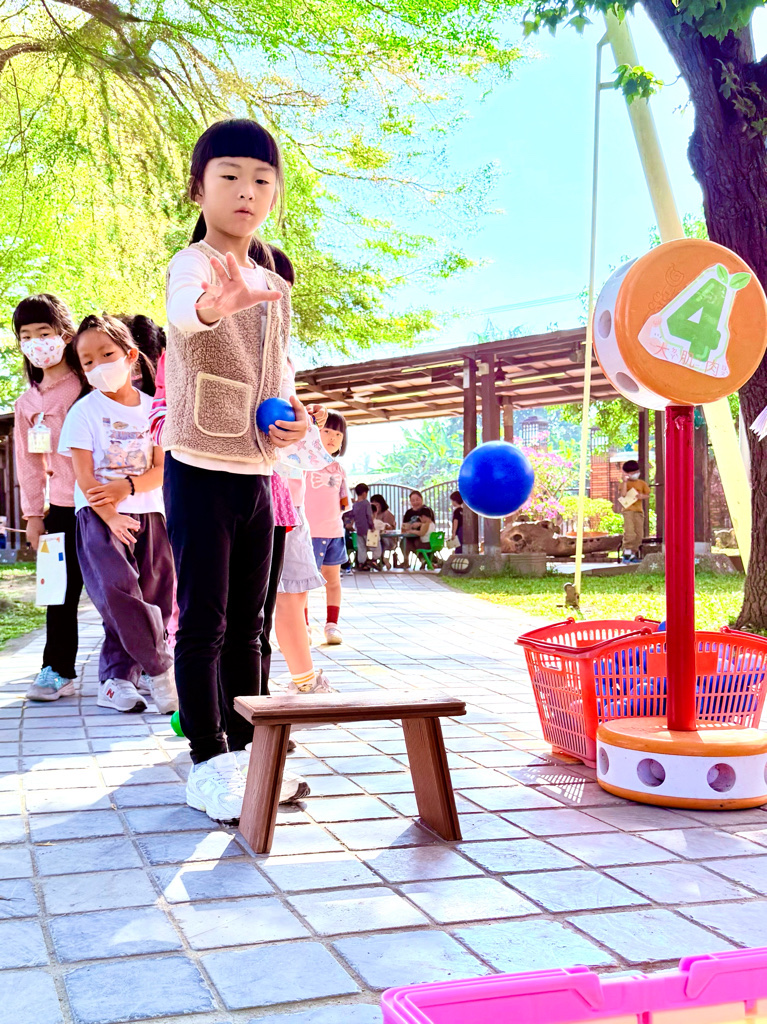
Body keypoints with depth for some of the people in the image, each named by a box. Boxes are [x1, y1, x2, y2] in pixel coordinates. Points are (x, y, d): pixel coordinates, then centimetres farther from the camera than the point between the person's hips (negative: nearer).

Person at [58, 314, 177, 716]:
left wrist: (126, 487, -16)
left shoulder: (153, 408, 8)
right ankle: (160, 668, -10)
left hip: (148, 513, 3)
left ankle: (115, 679, 10)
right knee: (117, 591, -22)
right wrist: (110, 516, -16)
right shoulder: (85, 411, 1)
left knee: (154, 596, -1)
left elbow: (162, 468, 2)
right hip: (99, 516, -3)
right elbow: (84, 475, -5)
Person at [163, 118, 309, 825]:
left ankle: (245, 746, 23)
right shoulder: (194, 263, -9)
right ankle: (208, 763, 6)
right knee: (204, 621, -4)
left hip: (256, 469, 7)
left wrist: (291, 414, -1)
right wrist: (212, 304, -58)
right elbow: (183, 314, -34)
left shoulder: (275, 286, 13)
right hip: (199, 467, -7)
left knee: (247, 621, 12)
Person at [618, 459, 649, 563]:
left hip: (639, 510, 4)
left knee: (639, 534, 3)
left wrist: (642, 496, -7)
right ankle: (627, 553, -11)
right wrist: (625, 481, -14)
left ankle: (634, 553, 12)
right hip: (628, 509, -4)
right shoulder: (624, 483, 3)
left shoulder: (642, 483, 14)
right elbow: (623, 494, -13)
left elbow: (647, 495, 15)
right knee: (629, 532, -16)